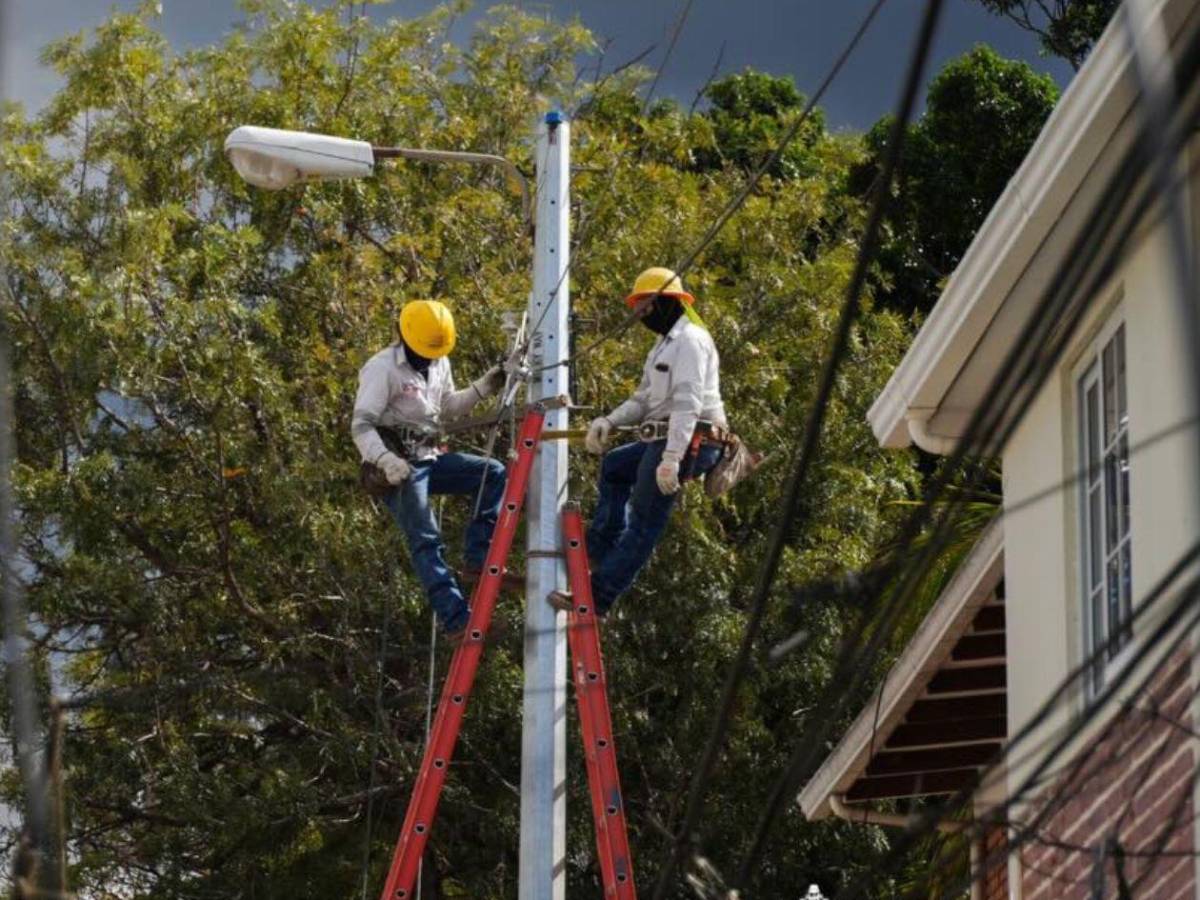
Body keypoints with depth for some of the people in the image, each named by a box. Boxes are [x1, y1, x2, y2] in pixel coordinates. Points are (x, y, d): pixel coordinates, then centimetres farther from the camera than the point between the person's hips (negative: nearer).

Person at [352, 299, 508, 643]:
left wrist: (482, 388, 11)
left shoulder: (440, 364, 12)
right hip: (399, 466, -8)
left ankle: (478, 558, -6)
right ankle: (457, 622, -24)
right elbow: (362, 426, -18)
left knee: (493, 473, -6)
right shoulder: (383, 369, -13)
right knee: (426, 540, -17)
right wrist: (386, 461, -34)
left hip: (429, 457, 8)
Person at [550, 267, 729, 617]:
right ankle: (603, 549, 24)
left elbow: (688, 404, -22)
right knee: (614, 466, 28)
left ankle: (598, 597, -9)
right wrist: (609, 421, 3)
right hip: (664, 441, 11)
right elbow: (644, 400, 21)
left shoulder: (690, 340, -12)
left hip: (689, 441, -11)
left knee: (645, 523, -9)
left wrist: (672, 458, -30)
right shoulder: (665, 344, 23)